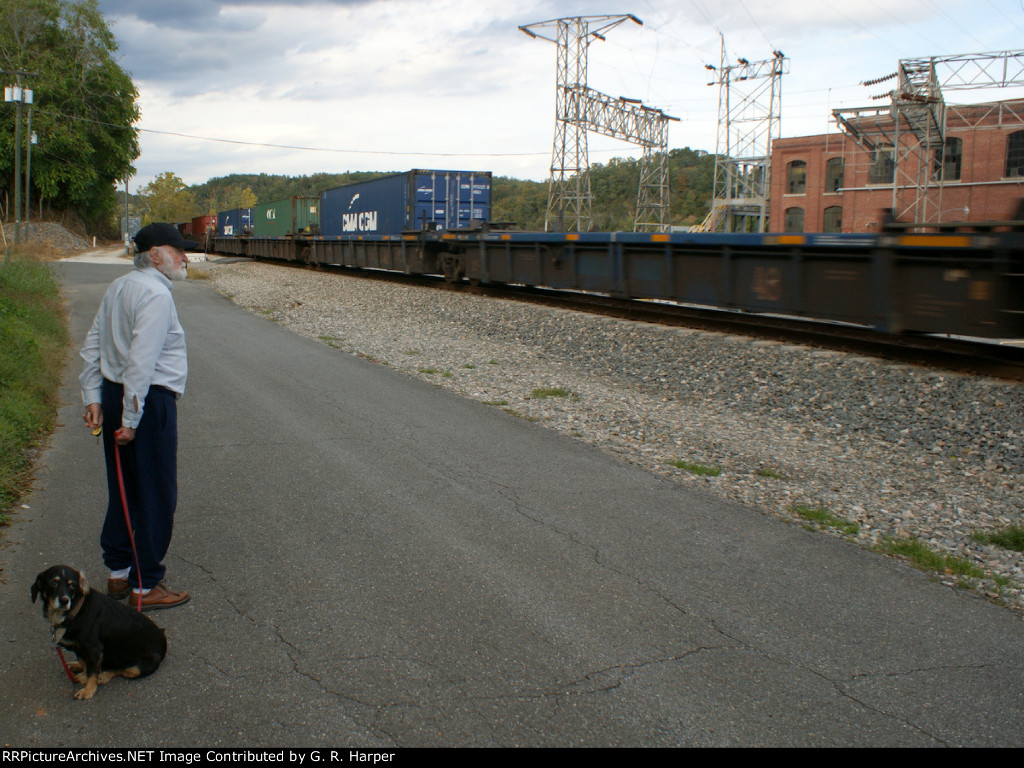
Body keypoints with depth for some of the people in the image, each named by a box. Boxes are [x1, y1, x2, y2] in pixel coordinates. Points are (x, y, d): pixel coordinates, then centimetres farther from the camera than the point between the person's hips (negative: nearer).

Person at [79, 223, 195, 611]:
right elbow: (141, 362, -22)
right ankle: (145, 586, 9)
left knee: (123, 490, 18)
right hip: (150, 402, -9)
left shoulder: (118, 287, 13)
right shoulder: (157, 294, -16)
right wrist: (131, 419, -20)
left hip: (114, 392, 10)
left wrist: (94, 398, 13)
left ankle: (118, 572, 29)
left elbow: (92, 346, 14)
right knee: (155, 497, 1)